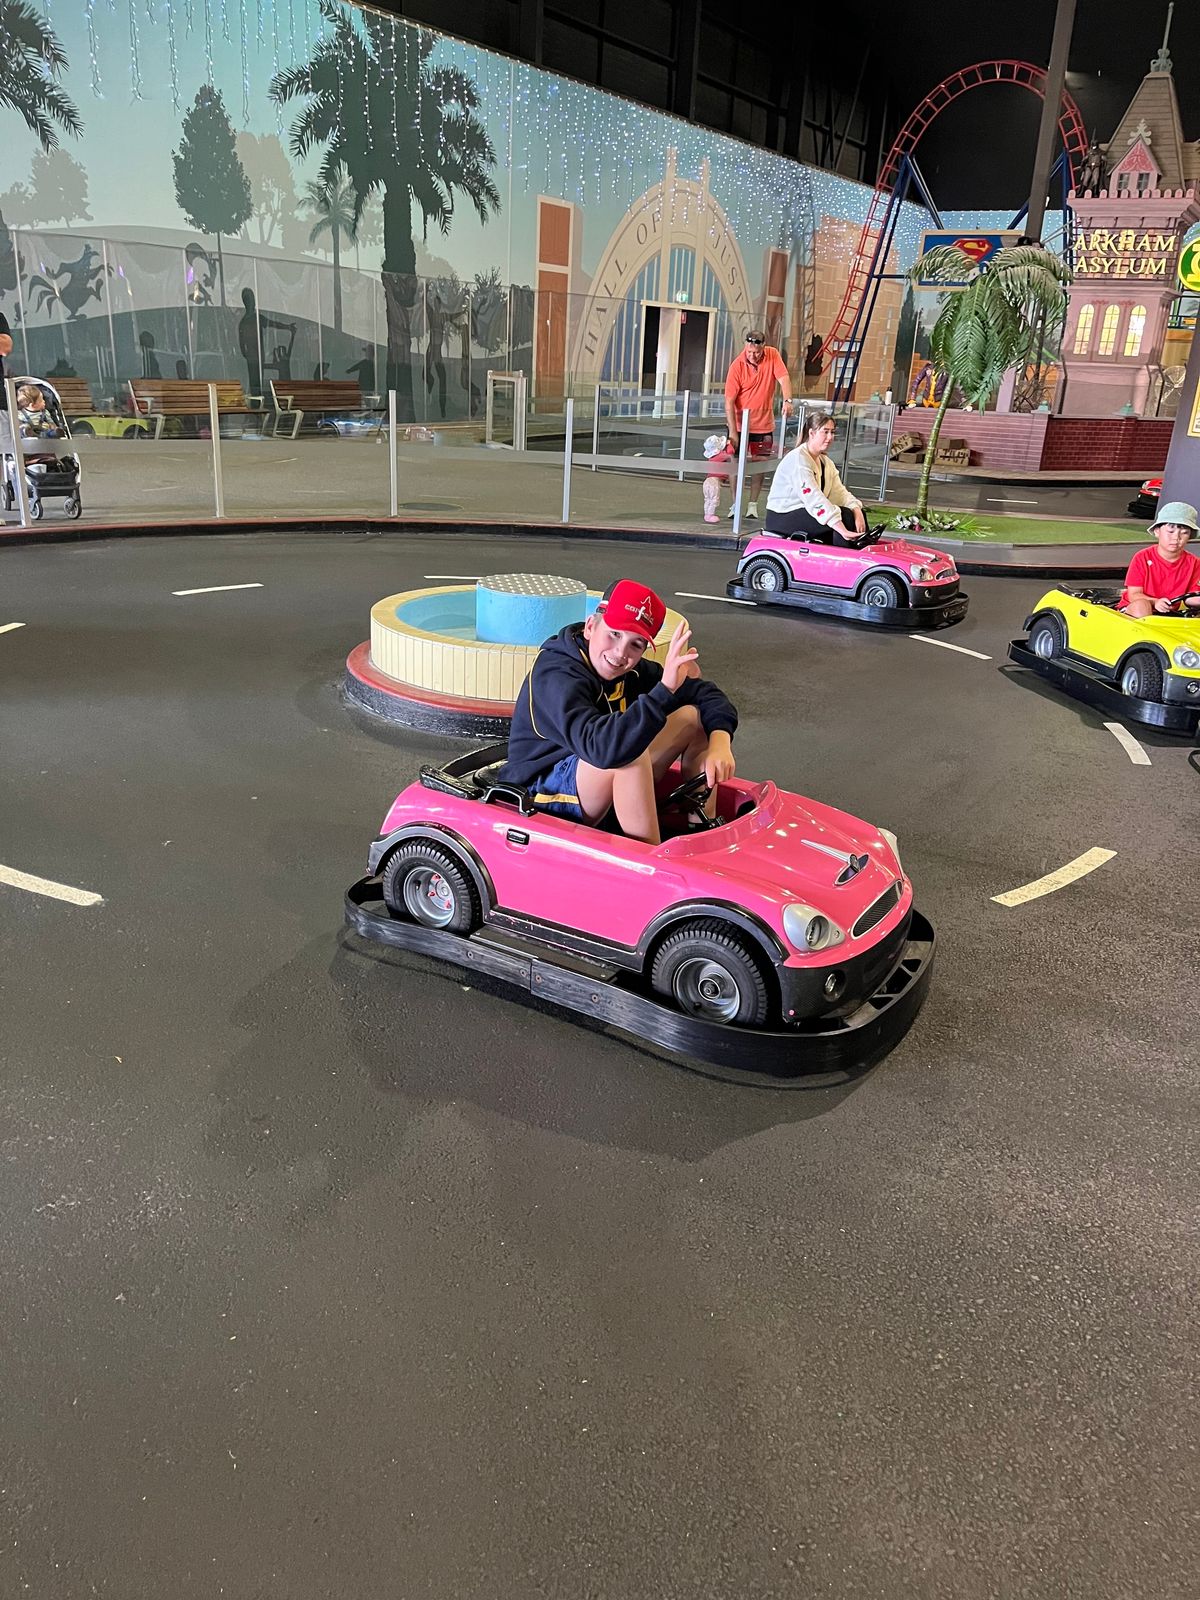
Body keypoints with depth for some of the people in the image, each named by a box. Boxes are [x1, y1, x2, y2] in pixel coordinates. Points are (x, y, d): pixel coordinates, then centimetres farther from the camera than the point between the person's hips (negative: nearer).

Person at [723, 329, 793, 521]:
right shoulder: (737, 365, -13)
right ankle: (736, 504, 11)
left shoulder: (773, 355, -6)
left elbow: (783, 378, -10)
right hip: (741, 424, -2)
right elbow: (729, 401, -14)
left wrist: (787, 400, -31)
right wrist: (732, 431, -19)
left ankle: (753, 504, 15)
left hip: (764, 424, 2)